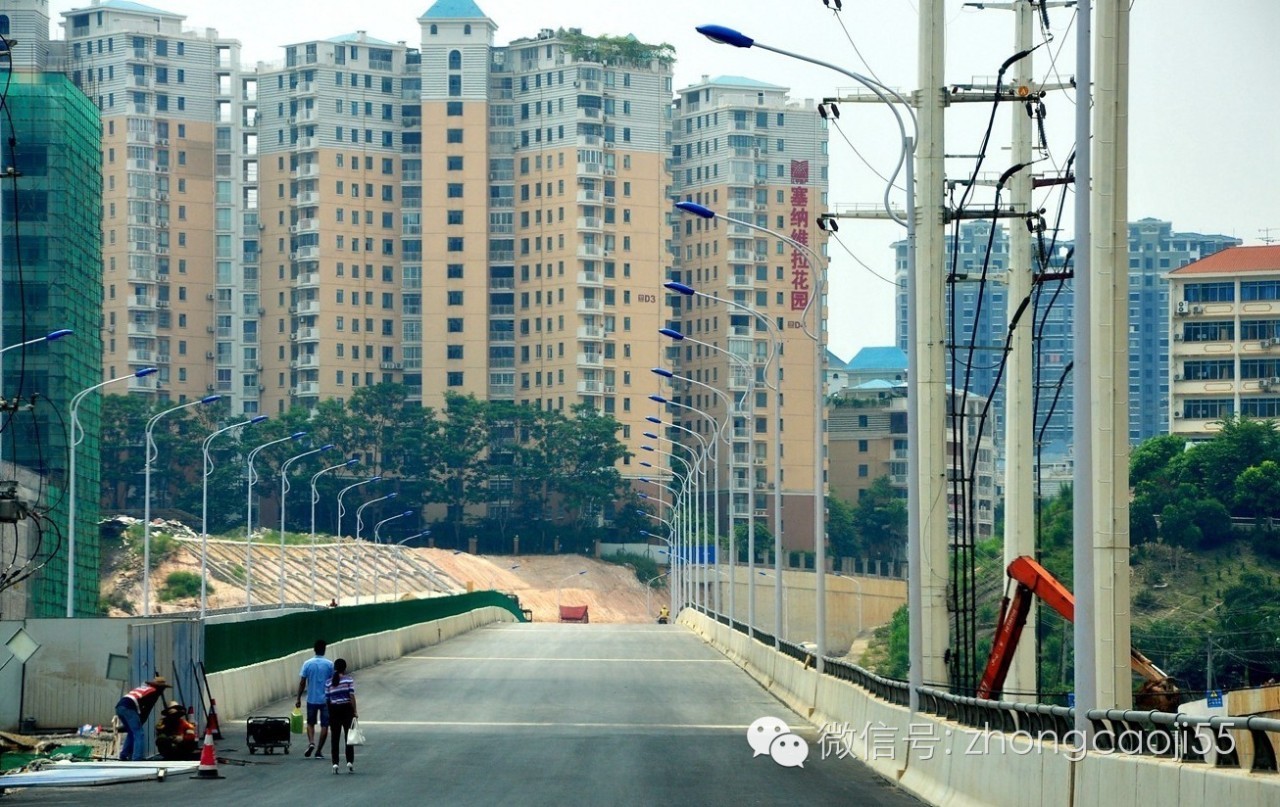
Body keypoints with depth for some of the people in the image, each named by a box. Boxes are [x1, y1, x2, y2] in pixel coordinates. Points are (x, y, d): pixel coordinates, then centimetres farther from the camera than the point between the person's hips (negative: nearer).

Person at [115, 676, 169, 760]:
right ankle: (136, 759, -15)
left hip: (119, 706, 8)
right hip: (129, 708, -8)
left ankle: (124, 755, 19)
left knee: (131, 732, 23)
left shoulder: (143, 687, 32)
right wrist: (141, 722, 11)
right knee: (138, 733, -5)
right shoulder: (155, 692, 9)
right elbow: (147, 710, 4)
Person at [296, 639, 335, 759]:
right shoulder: (329, 664, -7)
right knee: (324, 725, 6)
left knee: (310, 723, 17)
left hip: (311, 699, 1)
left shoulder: (307, 664, -4)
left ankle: (311, 742, -7)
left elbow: (302, 683, -4)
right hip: (326, 699, -1)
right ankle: (319, 751, 6)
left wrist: (298, 698, 4)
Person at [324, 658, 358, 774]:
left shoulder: (329, 682, 4)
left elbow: (327, 699, 4)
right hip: (347, 709, -2)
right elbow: (352, 696, -11)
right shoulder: (349, 680, -4)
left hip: (334, 710, 2)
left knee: (335, 737, 6)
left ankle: (335, 763, -1)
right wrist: (355, 711, -7)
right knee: (348, 736, 5)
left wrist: (329, 714, 12)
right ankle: (350, 762, -3)